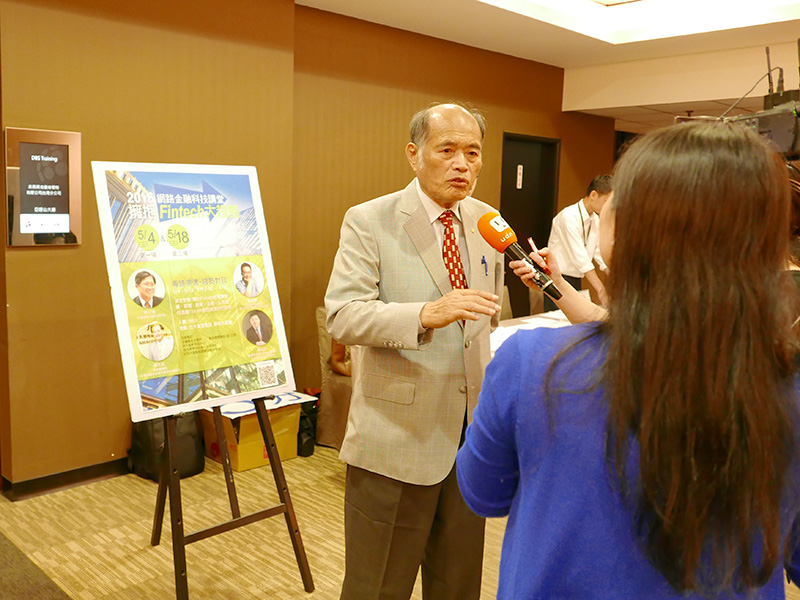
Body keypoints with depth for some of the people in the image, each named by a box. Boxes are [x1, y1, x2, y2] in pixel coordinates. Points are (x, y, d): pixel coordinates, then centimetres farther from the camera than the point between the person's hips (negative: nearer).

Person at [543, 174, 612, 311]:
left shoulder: (596, 220, 9)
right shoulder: (569, 217, -17)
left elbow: (601, 255, 10)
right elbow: (580, 258, -21)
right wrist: (601, 290, -22)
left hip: (576, 281, 8)